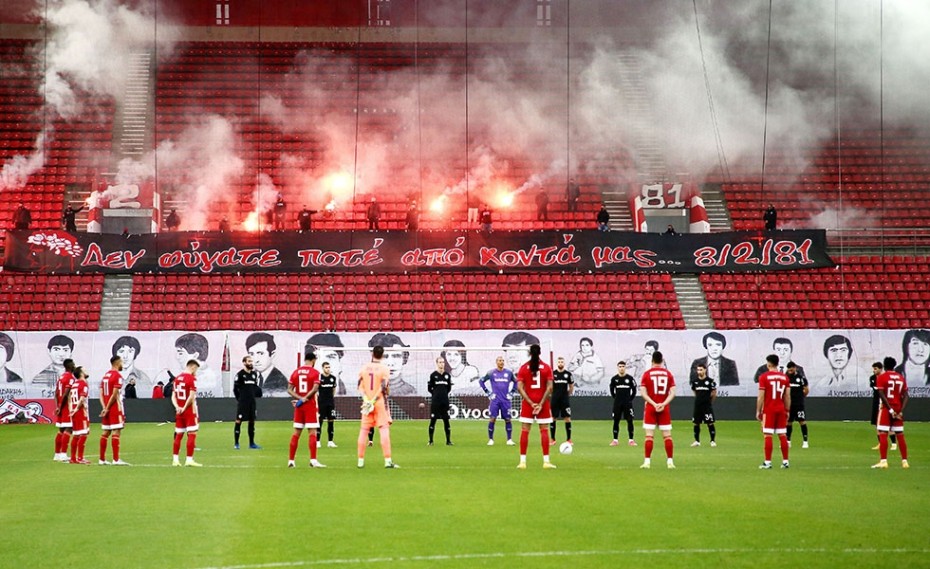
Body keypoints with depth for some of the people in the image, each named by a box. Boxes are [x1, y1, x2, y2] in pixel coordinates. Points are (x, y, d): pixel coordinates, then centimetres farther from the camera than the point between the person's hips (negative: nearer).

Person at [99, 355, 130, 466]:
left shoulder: (105, 375, 14)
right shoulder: (118, 376, -10)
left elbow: (101, 394, 9)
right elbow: (114, 394, -17)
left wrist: (104, 407, 0)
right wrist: (107, 409, -12)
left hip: (106, 408, 8)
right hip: (115, 408, -8)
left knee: (105, 432, 11)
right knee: (116, 432, -8)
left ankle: (102, 459, 14)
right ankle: (116, 459, -12)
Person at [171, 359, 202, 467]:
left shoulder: (177, 378, 11)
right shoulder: (192, 378, -11)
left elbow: (173, 396, 10)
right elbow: (191, 396, -19)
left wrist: (177, 407, -1)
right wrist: (185, 408, -11)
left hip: (179, 411, 7)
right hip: (190, 411, -7)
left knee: (178, 435, 12)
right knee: (192, 434, -3)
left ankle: (175, 459, 14)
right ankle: (189, 459, -7)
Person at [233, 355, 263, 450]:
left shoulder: (254, 374, 11)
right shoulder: (240, 374, -7)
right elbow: (235, 388, -5)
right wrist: (239, 399, -4)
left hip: (252, 401, 6)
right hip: (242, 402, -6)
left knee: (252, 422, 10)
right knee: (238, 421, -5)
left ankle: (251, 443, 17)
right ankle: (236, 443, 0)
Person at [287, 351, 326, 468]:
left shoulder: (295, 372, 9)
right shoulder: (315, 373, -5)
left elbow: (289, 390, 2)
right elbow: (315, 388, -18)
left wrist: (299, 398, -8)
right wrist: (305, 398, -14)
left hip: (298, 406, 5)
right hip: (310, 405, -5)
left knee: (296, 432, 10)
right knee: (312, 432, -5)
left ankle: (291, 460, 12)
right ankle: (313, 460, -10)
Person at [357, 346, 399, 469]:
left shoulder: (364, 368, 5)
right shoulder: (384, 369, -7)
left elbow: (360, 386, 0)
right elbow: (384, 387, -15)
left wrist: (366, 399, -6)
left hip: (367, 402, 4)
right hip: (380, 402, -4)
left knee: (364, 430, 9)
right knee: (384, 429, -5)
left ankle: (360, 460, 11)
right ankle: (388, 460, -11)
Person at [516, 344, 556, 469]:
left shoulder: (523, 368, 0)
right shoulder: (546, 368, -1)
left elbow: (520, 387, -8)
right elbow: (549, 387, -9)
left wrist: (531, 403, -9)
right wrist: (541, 404, -10)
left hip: (528, 403, 0)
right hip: (543, 402, 0)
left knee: (525, 430, 4)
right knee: (544, 430, 4)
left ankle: (522, 461, 1)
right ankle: (546, 461, 1)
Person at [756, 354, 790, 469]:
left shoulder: (764, 377, -7)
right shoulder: (785, 377, 6)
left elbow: (761, 396, -9)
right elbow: (787, 396, 8)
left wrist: (758, 411, -2)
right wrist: (787, 411, 15)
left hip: (768, 410, -4)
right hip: (781, 410, 4)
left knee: (768, 436, -3)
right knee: (782, 435, 8)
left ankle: (767, 462, -5)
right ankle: (785, 461, 10)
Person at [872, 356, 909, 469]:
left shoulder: (882, 377, -7)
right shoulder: (901, 377, 9)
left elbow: (882, 395, -16)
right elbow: (905, 396, 4)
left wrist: (890, 410, -15)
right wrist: (901, 411, -1)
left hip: (886, 408, -5)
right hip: (898, 409, 5)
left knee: (883, 434, -4)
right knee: (900, 435, 10)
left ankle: (883, 461, -12)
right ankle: (904, 461, 11)